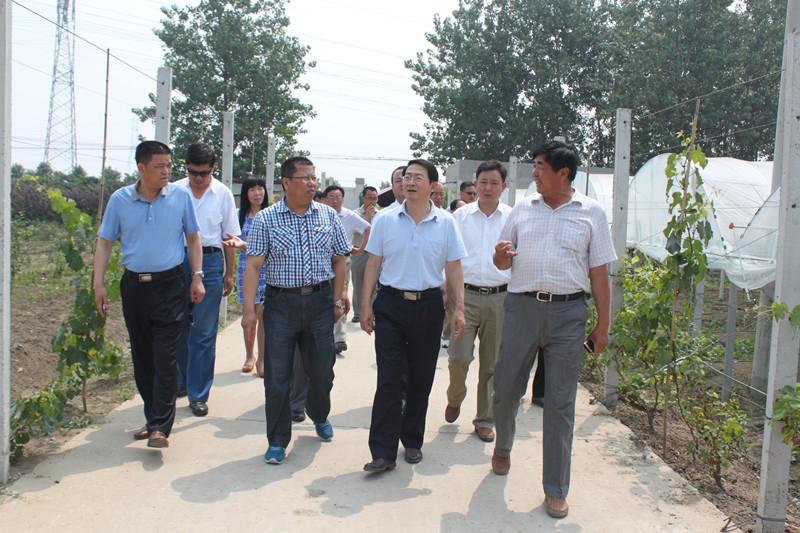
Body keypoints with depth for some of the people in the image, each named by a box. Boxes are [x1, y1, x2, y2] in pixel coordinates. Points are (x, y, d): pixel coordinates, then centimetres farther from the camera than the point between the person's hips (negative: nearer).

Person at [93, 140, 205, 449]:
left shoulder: (180, 196, -1)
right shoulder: (120, 200, 1)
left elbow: (193, 237, 9)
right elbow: (105, 242, 7)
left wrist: (197, 276, 3)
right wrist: (98, 284, 1)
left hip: (170, 285, -2)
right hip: (133, 285, 3)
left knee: (165, 357, -8)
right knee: (142, 357, 11)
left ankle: (160, 427, -5)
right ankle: (153, 417, 24)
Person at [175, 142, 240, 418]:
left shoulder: (223, 194, 3)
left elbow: (229, 235, 8)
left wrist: (229, 273, 7)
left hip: (210, 262, -1)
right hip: (177, 260, 2)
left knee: (204, 333, 0)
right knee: (177, 327, 11)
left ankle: (198, 395, 10)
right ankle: (180, 382, 32)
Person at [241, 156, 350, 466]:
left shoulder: (329, 216, 6)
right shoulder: (266, 219, -1)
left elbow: (339, 261, 11)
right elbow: (253, 266, -5)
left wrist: (337, 299, 5)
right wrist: (249, 309, -11)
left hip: (320, 301, 2)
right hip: (281, 303, -2)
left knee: (323, 369, 10)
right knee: (277, 376, 2)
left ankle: (319, 416, 41)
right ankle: (277, 441, 17)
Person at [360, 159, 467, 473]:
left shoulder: (445, 223, 2)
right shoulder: (386, 220, 2)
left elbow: (454, 269, 4)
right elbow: (373, 264, 5)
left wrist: (459, 309, -3)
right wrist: (366, 305, 0)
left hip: (429, 306, 1)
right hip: (391, 305, -1)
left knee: (421, 380, 10)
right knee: (388, 380, -3)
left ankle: (413, 441, 27)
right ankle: (383, 453, 2)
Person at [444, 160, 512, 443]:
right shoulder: (460, 216, 6)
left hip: (500, 297, 1)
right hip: (466, 294, -1)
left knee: (493, 364, 7)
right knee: (459, 356, -9)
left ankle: (485, 420, 22)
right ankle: (455, 398, 23)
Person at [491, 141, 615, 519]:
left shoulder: (591, 213, 5)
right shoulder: (522, 209, 11)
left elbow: (599, 272, 6)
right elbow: (503, 263, 16)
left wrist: (603, 324, 3)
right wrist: (500, 255, -9)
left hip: (568, 312, -2)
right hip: (522, 306, 2)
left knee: (560, 403, 2)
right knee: (505, 389, 8)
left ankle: (555, 489, 13)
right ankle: (502, 447, 39)